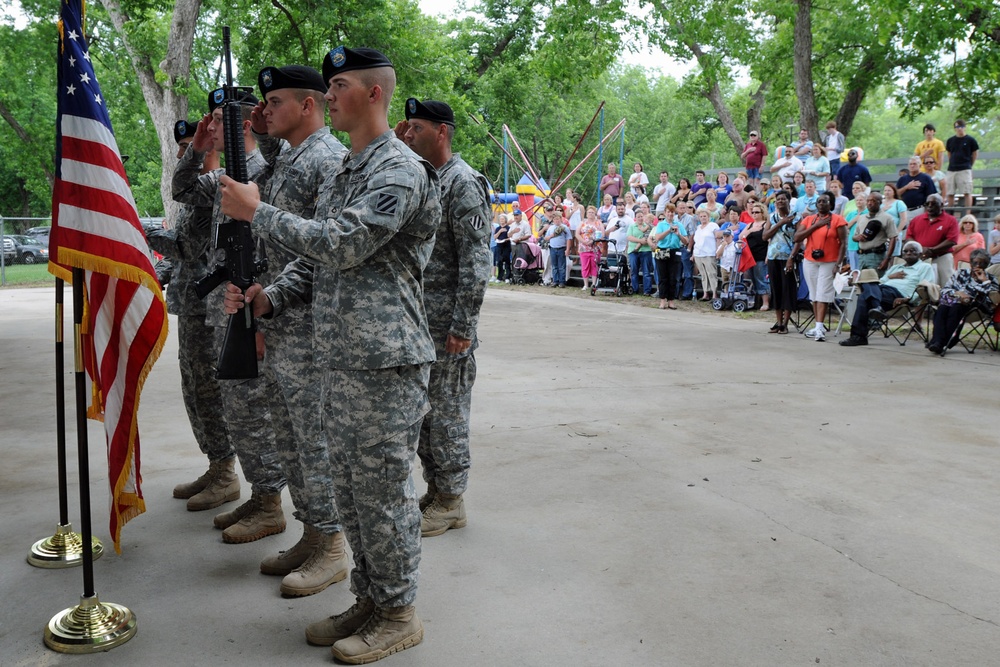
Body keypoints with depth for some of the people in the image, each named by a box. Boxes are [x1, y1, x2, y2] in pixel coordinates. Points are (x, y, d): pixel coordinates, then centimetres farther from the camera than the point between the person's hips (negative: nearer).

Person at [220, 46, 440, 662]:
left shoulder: (401, 170, -11)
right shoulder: (342, 173, 19)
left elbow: (342, 244, -21)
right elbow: (320, 256, 21)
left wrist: (256, 212, -12)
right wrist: (269, 299, 4)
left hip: (385, 362, -9)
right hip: (340, 360, 9)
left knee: (382, 490, -1)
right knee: (352, 488, 15)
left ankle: (399, 614, 15)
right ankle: (370, 599, 29)